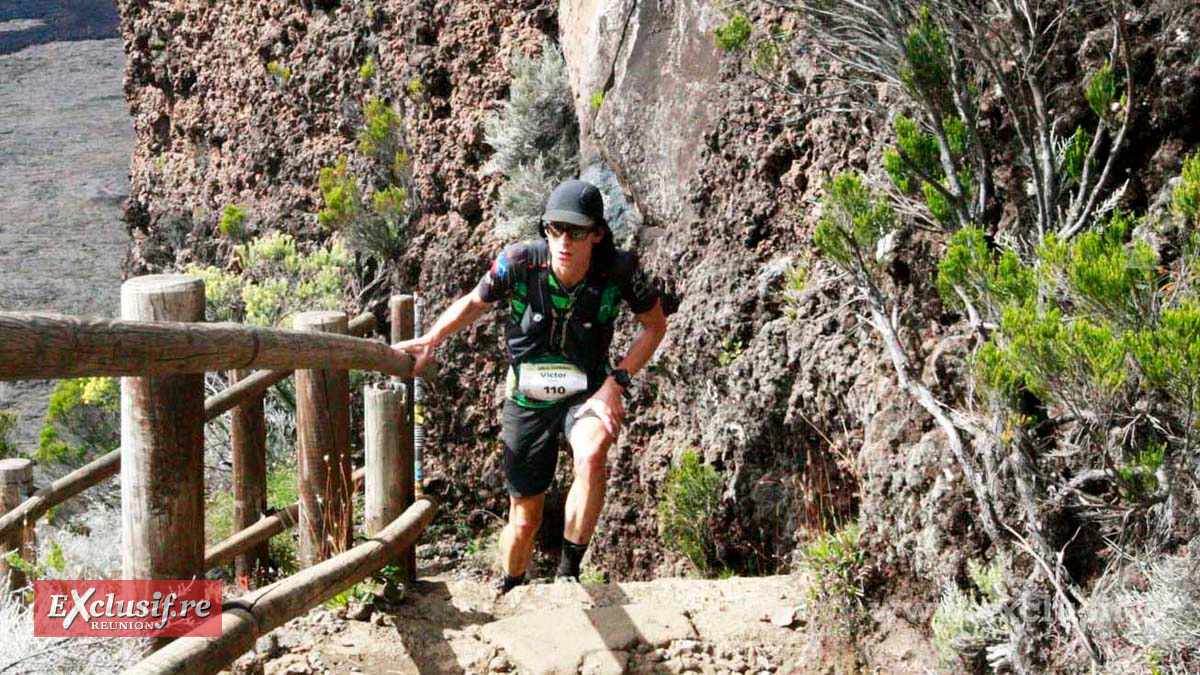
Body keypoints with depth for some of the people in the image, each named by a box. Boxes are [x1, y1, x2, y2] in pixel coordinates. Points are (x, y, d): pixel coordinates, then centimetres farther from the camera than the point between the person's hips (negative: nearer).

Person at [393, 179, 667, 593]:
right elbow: (474, 302, 1)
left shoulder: (618, 270, -21)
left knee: (592, 455, -36)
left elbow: (655, 323, -4)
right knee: (525, 519, 9)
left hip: (586, 393, -1)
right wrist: (430, 341, -12)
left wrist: (617, 381, -14)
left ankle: (568, 573, -21)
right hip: (527, 399, 1)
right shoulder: (519, 262, -20)